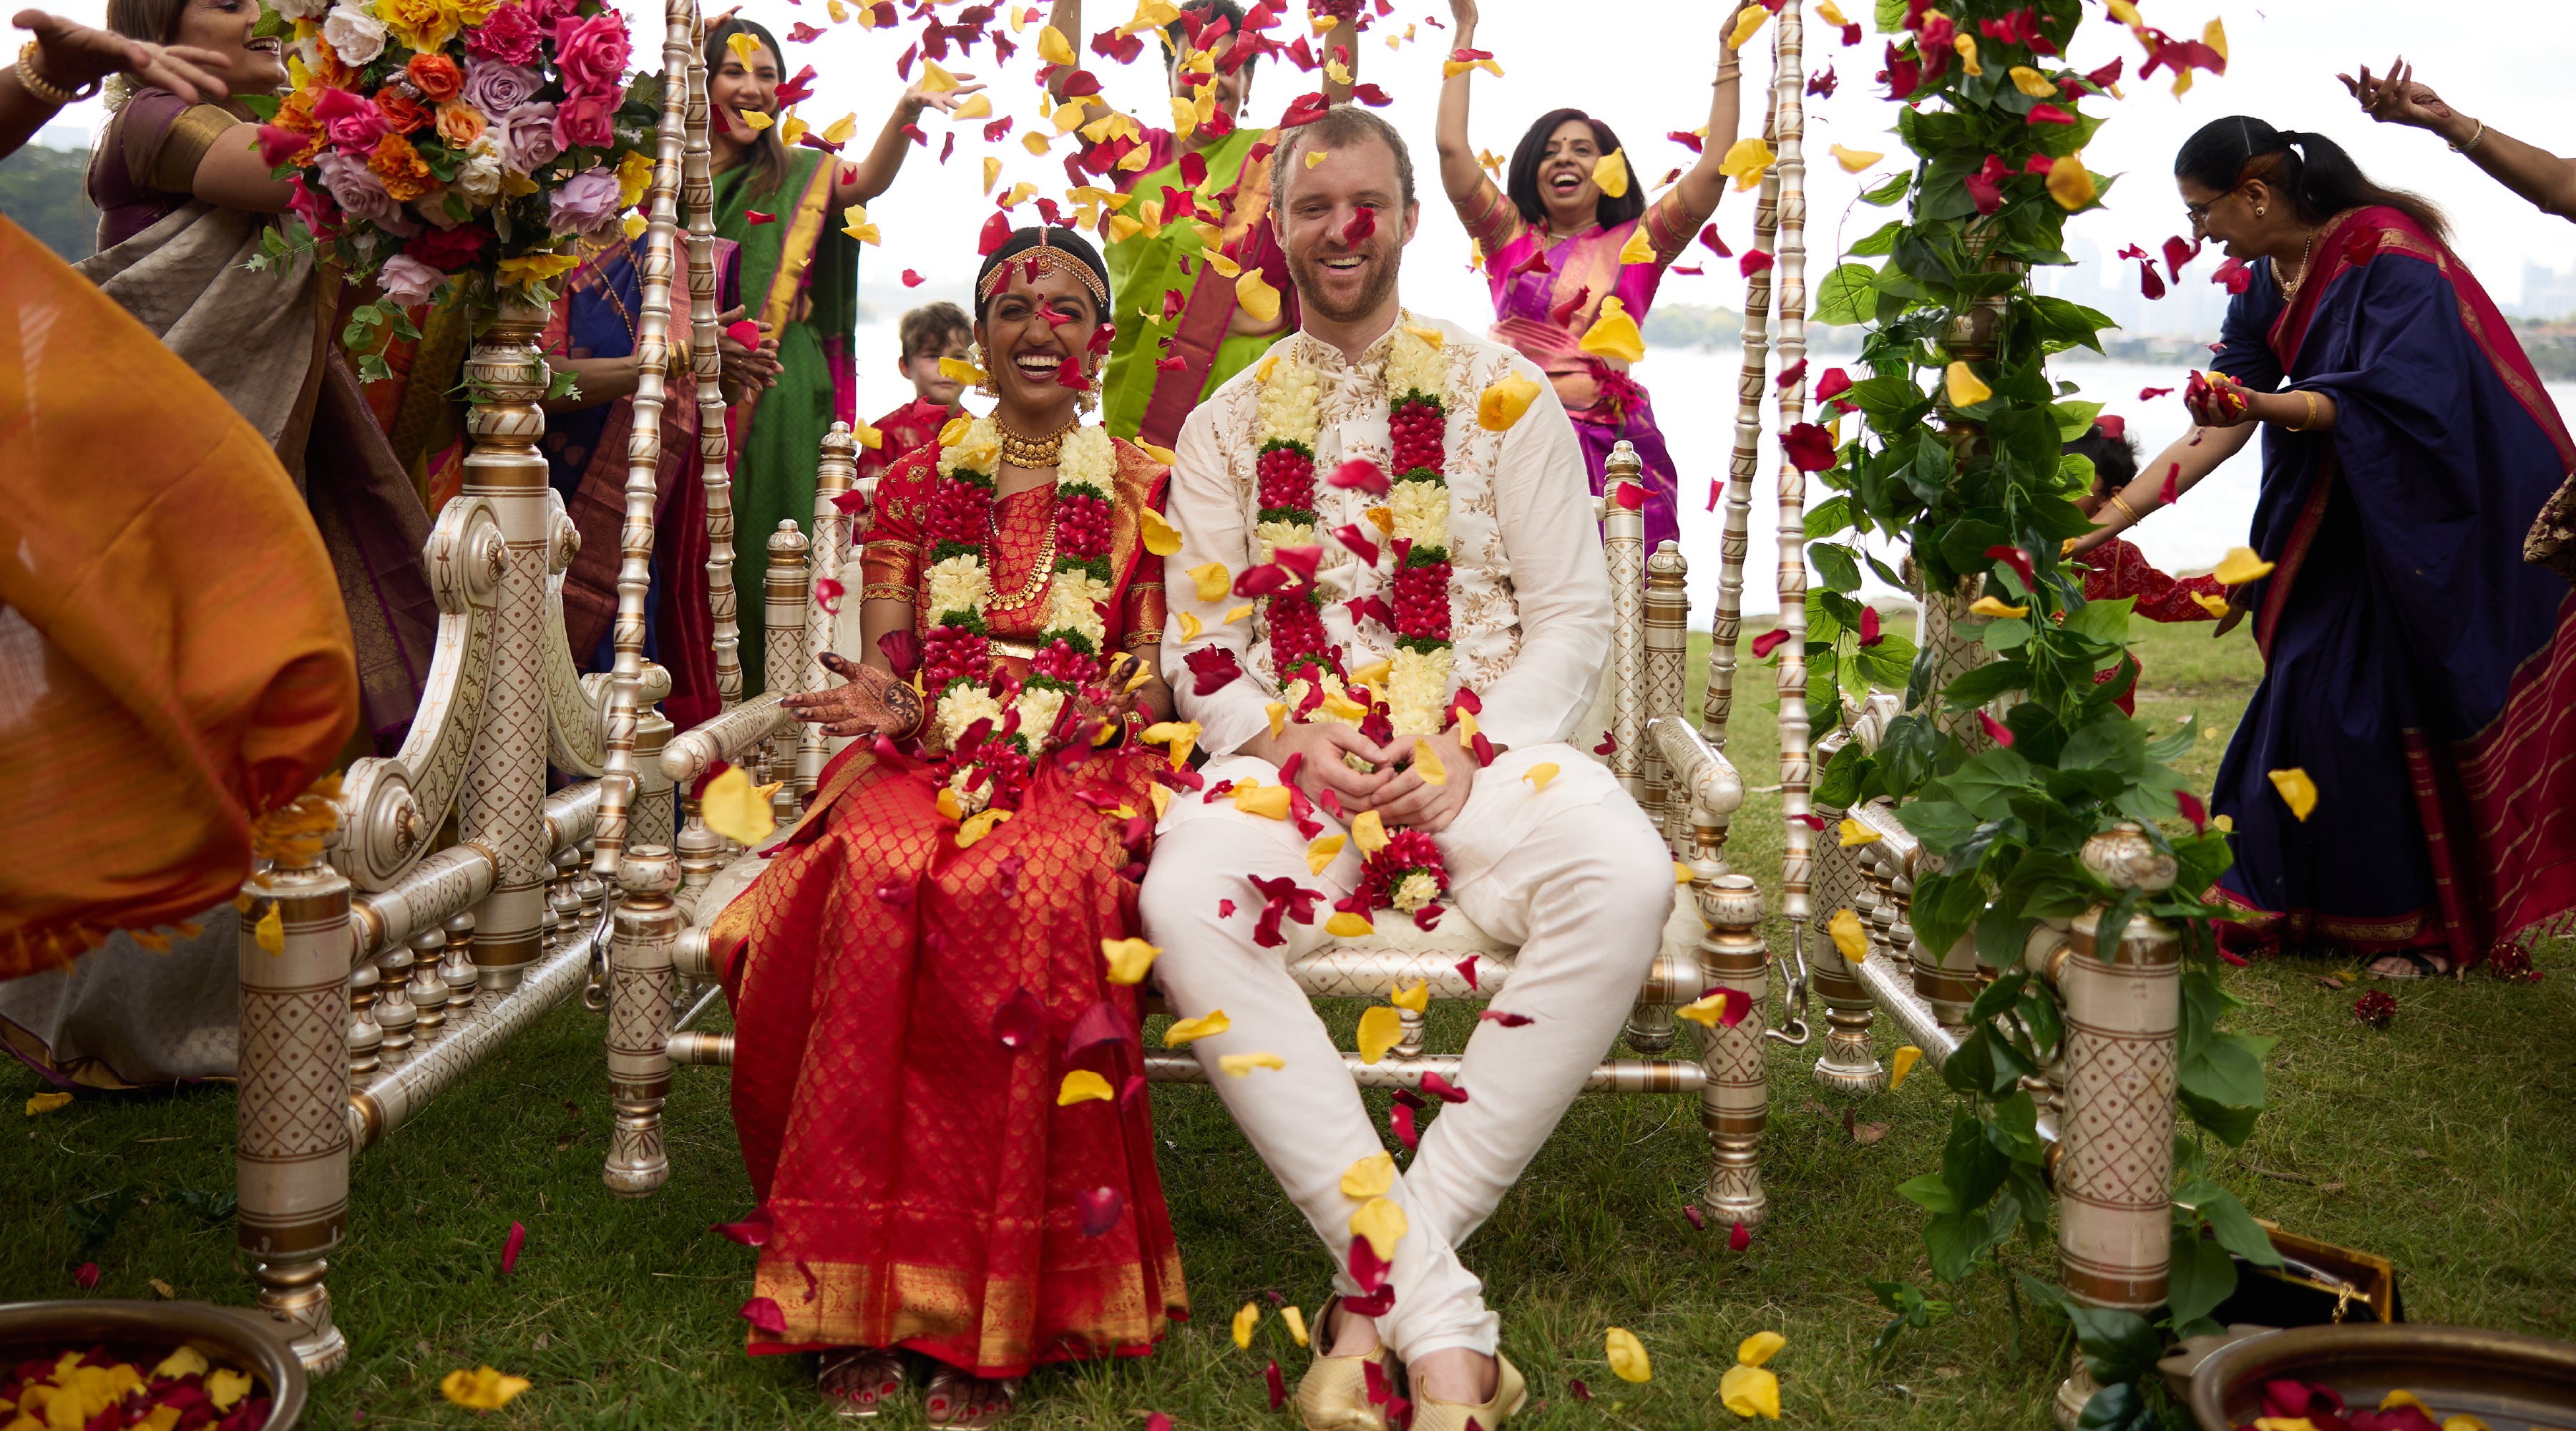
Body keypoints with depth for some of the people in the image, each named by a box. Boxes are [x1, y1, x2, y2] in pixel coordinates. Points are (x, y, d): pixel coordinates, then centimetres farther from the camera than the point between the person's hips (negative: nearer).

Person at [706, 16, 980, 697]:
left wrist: (906, 110, -27)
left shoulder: (797, 174, 8)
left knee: (761, 536, -4)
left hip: (773, 398, -1)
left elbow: (867, 181, -10)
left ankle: (763, 696, 1)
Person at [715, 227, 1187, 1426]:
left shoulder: (1140, 492, 12)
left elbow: (1148, 689, 6)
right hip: (929, 764, 1)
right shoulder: (918, 483, 16)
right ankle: (862, 1296, -29)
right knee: (878, 874, -35)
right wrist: (894, 711, -14)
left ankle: (996, 1314, -31)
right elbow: (884, 668, 10)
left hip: (1080, 777, -1)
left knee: (1034, 886, -37)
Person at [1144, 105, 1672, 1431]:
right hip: (1290, 759, 1)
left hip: (1484, 751, 0)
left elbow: (1573, 613, 5)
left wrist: (1463, 752, -11)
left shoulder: (1504, 393, 11)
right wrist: (1294, 742, -11)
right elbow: (1198, 641, 10)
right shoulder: (1226, 424, 15)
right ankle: (1442, 1325, -32)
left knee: (1623, 881, -34)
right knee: (1185, 899, -34)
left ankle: (1373, 1295, -27)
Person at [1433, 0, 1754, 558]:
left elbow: (1713, 170, 1)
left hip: (1611, 448, 0)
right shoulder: (1511, 239, 13)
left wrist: (1728, 55, 3)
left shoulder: (1637, 244, 11)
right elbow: (1452, 148, 5)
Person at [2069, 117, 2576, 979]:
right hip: (2348, 528, 7)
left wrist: (2269, 406, -45)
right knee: (2312, 696, 5)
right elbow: (2216, 432, 2)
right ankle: (2302, 900, 18)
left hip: (2437, 525, -7)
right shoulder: (2265, 287, 3)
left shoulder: (2390, 255, -20)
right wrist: (2113, 516, -4)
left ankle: (2432, 924, 12)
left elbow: (2402, 399, -31)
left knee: (2409, 715, -3)